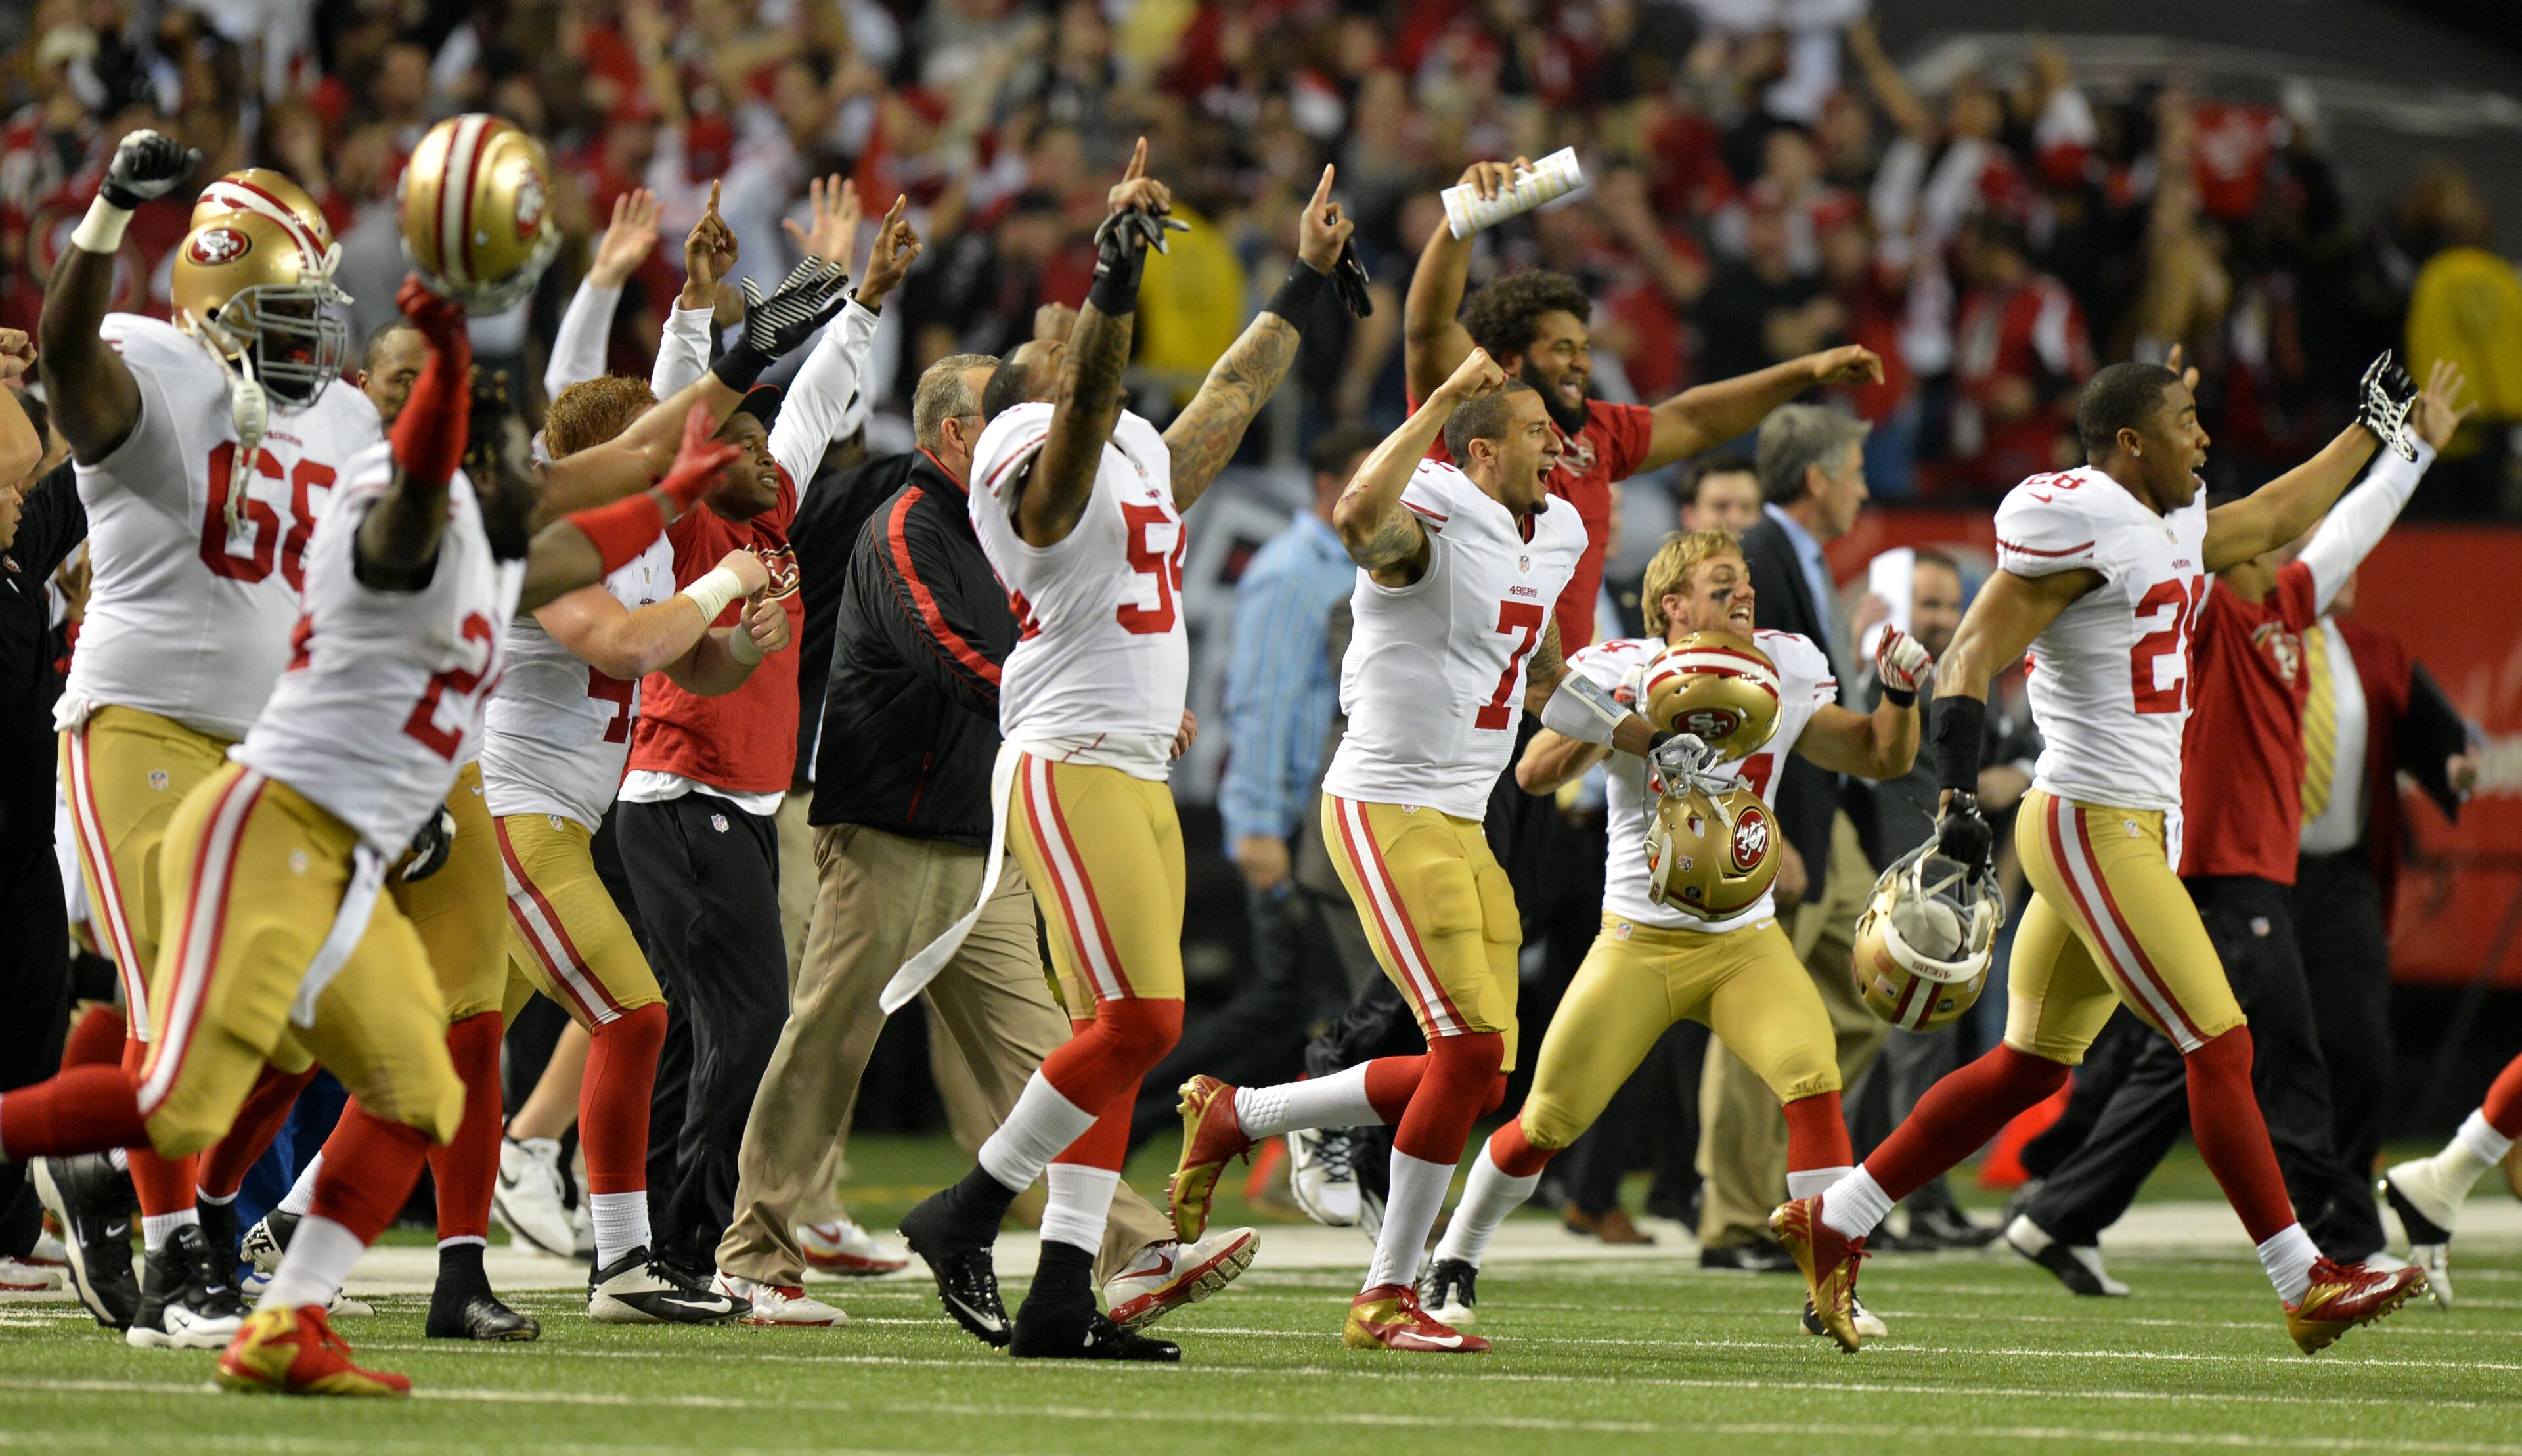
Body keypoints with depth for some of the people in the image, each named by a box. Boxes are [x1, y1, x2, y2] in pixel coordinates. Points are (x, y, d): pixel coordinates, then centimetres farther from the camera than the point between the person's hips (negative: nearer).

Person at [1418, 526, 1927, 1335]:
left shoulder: (1783, 676, 2)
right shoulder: (1624, 673, -10)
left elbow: (1881, 759, 10)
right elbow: (1536, 774, -20)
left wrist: (1901, 696, -9)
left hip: (1745, 942, 2)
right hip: (1640, 941, -2)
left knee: (1814, 1084, -22)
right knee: (1548, 1123, 1)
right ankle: (1454, 1267, 25)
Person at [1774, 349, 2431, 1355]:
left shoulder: (2171, 529, 14)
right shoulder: (2078, 526, -14)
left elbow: (2275, 521, 34)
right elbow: (1972, 653, -18)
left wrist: (2371, 430, 41)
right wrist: (1959, 795, -28)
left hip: (2137, 827, 10)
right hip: (2095, 827, -10)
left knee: (2030, 1066, 13)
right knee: (2218, 1046, -8)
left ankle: (1831, 1224, 18)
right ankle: (2306, 1287, -3)